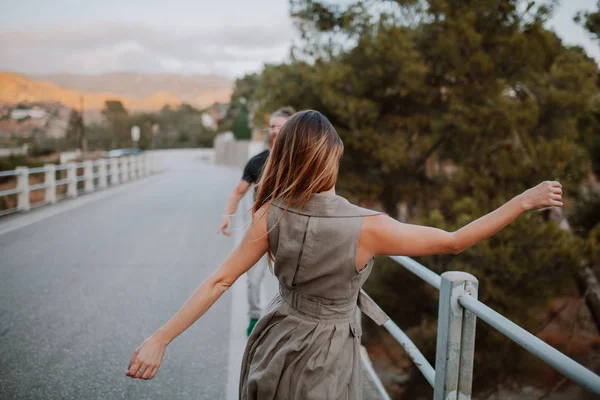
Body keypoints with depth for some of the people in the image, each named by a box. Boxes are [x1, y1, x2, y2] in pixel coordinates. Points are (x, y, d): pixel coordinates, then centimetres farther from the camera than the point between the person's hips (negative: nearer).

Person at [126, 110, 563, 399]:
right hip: (323, 360, -3)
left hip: (277, 343, 3)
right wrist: (523, 201, -9)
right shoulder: (367, 227, -26)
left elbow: (219, 281, -14)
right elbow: (453, 241, -16)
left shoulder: (273, 214, -17)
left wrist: (161, 339, -7)